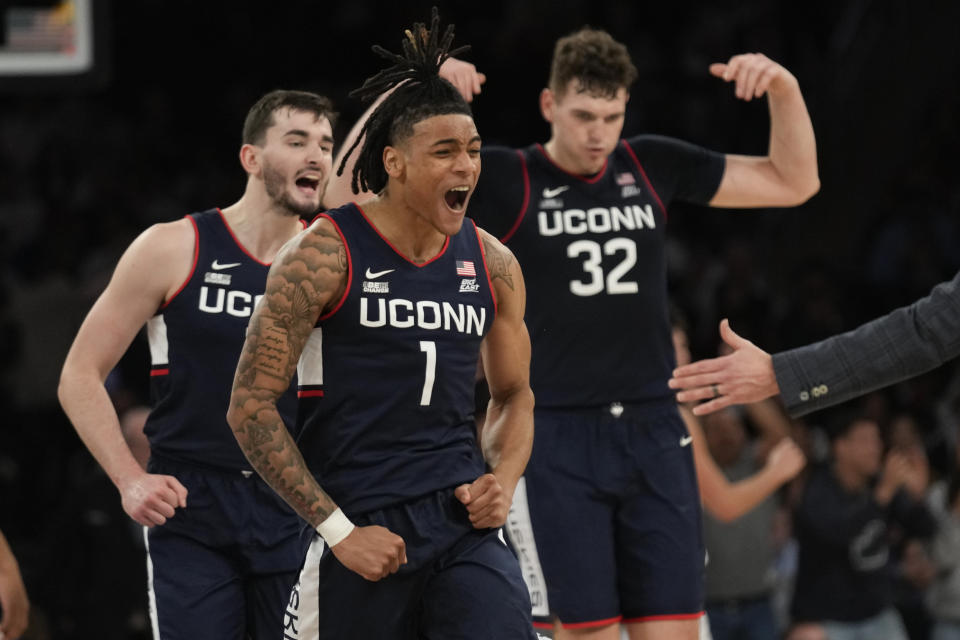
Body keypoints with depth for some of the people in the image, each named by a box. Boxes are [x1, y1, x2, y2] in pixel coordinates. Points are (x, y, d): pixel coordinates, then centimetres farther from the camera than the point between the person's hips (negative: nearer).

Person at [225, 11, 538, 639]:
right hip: (360, 529, -3)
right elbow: (251, 406, -8)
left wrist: (502, 480, 0)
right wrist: (339, 530, -13)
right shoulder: (325, 254, -8)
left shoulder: (491, 264, 7)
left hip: (462, 523, 3)